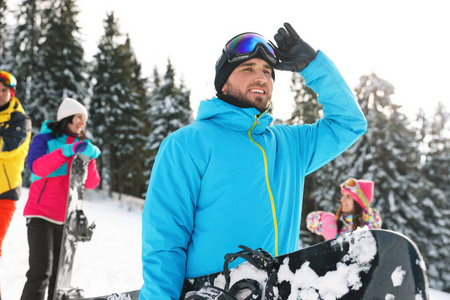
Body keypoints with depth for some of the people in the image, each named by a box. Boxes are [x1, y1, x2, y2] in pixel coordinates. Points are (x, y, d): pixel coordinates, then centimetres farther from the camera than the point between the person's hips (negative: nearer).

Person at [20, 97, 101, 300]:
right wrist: (67, 151, -31)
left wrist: (89, 159, -15)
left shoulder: (81, 145, 13)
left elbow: (91, 183, 2)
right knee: (42, 270, -14)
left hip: (67, 218, 5)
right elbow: (37, 167, -21)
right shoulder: (44, 140, 0)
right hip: (41, 214, -5)